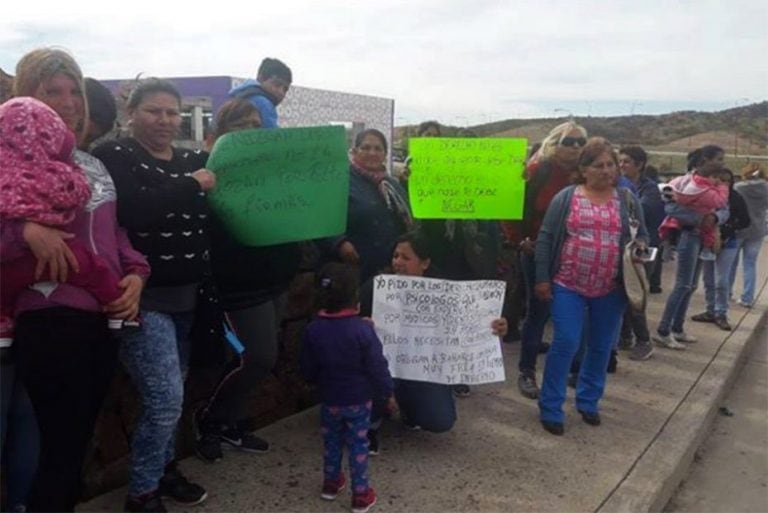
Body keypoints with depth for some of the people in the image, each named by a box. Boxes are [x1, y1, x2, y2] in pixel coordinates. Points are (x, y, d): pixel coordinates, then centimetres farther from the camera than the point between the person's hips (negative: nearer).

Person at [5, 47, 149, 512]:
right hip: (51, 323, -6)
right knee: (61, 450, 1)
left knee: (80, 441, 19)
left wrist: (136, 274, 3)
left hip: (105, 320, 7)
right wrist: (27, 231, -27)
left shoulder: (94, 165, 15)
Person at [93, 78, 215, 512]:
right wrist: (190, 185, -21)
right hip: (144, 296, -6)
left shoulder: (195, 160, 11)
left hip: (186, 296, 6)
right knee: (166, 397, -7)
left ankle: (165, 468, 36)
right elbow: (130, 213, -24)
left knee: (172, 394, 16)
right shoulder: (115, 156, -6)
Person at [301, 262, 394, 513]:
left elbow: (307, 369, 0)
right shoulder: (362, 329, -23)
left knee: (332, 441, 22)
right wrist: (387, 393, -2)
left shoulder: (313, 330, -12)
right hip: (359, 399, -3)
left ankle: (331, 483, 39)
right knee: (358, 445, 10)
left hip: (329, 399, 3)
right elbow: (377, 367, -17)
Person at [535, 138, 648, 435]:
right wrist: (542, 278, -6)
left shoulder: (628, 201, 6)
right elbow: (545, 238, -2)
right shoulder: (565, 198, -1)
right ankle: (550, 408, 8)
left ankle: (588, 402, 31)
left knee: (601, 347, 11)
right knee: (566, 343, -6)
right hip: (568, 286, -3)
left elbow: (642, 236, 12)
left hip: (611, 289, 3)